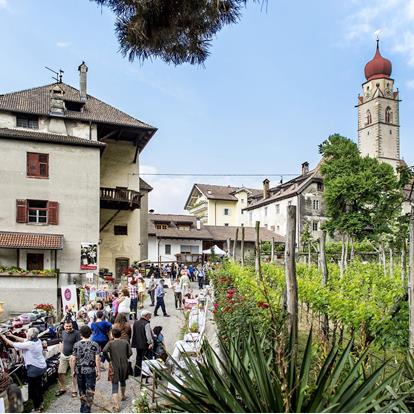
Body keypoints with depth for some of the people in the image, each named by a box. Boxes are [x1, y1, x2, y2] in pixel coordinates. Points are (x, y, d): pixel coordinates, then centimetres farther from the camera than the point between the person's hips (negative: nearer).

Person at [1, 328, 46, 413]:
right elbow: (23, 340, 12)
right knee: (38, 386, 24)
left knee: (33, 389, 7)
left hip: (34, 369, -8)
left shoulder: (29, 344, -26)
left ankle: (36, 408, 19)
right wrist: (12, 336, 13)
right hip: (41, 367, 8)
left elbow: (13, 344, -17)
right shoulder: (38, 340, -2)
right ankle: (40, 403, 39)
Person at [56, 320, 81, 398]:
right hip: (63, 356, 6)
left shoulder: (76, 333, -14)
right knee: (60, 373, 10)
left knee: (74, 374, 2)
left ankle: (74, 391, 15)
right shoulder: (63, 332, 6)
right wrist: (61, 353, 15)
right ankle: (62, 389, 28)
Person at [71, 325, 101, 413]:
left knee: (81, 389, 19)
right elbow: (97, 359, -11)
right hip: (90, 371, -3)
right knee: (90, 391, 7)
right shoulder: (94, 345, -9)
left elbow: (73, 359, -2)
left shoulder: (76, 345, -3)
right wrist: (99, 372, -4)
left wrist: (73, 371, 10)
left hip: (79, 371, 3)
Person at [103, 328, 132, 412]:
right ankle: (123, 396, 48)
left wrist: (109, 360, -10)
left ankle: (116, 406, -10)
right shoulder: (125, 342, 2)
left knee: (115, 386, -1)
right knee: (123, 380, 29)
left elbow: (104, 351, -22)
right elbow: (130, 353, -5)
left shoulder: (110, 343, -5)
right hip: (124, 365, 3)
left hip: (115, 367, -3)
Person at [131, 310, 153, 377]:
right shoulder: (146, 324, -17)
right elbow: (148, 335, -19)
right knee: (146, 359, 1)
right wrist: (151, 342, -13)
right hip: (145, 344, -8)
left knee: (138, 359, 19)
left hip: (137, 344, 8)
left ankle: (136, 373, 25)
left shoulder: (135, 323, 8)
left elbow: (133, 333, 16)